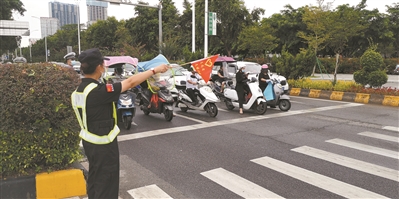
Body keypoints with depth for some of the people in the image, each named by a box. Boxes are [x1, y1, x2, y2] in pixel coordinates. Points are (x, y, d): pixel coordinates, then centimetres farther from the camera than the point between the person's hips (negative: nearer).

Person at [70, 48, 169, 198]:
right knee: (106, 184, 6)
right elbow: (131, 82, -22)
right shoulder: (98, 91, -27)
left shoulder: (78, 91, 1)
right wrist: (155, 70, -13)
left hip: (89, 141, 9)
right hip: (103, 144, -9)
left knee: (94, 179, 24)